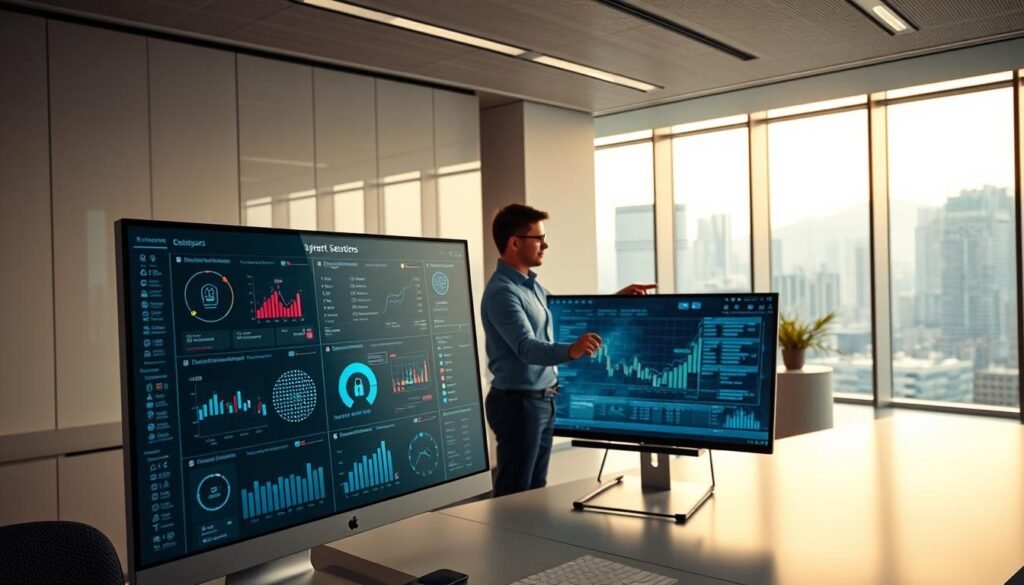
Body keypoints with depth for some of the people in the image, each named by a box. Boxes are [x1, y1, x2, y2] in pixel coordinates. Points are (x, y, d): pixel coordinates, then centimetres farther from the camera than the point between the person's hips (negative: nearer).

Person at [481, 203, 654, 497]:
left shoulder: (531, 285, 11)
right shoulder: (503, 291, -21)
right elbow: (527, 347, -33)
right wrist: (571, 351, -51)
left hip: (542, 400, 10)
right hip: (519, 401, -10)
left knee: (536, 488, 17)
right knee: (514, 493, -2)